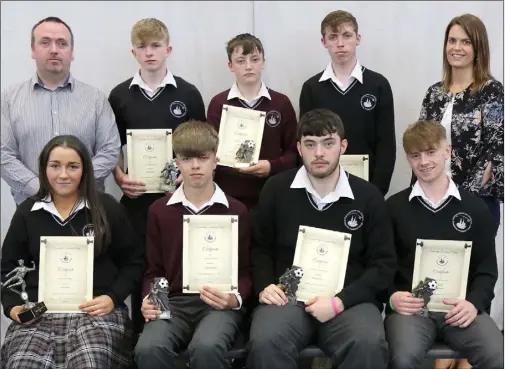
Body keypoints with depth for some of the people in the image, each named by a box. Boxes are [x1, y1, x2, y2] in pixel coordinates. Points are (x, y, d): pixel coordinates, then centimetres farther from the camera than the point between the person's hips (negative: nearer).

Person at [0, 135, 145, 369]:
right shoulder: (27, 212, 12)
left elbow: (133, 262, 9)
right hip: (39, 311, 2)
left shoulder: (106, 207, 6)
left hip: (96, 310, -2)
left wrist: (113, 297, -6)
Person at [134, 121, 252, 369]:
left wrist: (235, 299, -12)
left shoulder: (237, 211, 7)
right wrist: (149, 299, -6)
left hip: (220, 304, -1)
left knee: (206, 347, -36)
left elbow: (244, 271, 9)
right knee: (148, 349, -32)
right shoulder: (159, 211, 12)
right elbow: (154, 270, 15)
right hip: (172, 302, 2)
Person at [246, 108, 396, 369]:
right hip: (287, 295, 0)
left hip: (350, 300, 0)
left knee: (369, 346, -32)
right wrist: (264, 286, -5)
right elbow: (260, 247, 16)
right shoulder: (276, 189, 7)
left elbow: (383, 263, 4)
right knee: (264, 344, -32)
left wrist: (340, 301, -10)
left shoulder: (368, 196, 5)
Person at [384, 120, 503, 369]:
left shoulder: (475, 208, 11)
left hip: (460, 307, 1)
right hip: (410, 305, -1)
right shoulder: (394, 207, 8)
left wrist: (474, 303, -9)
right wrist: (391, 296, -12)